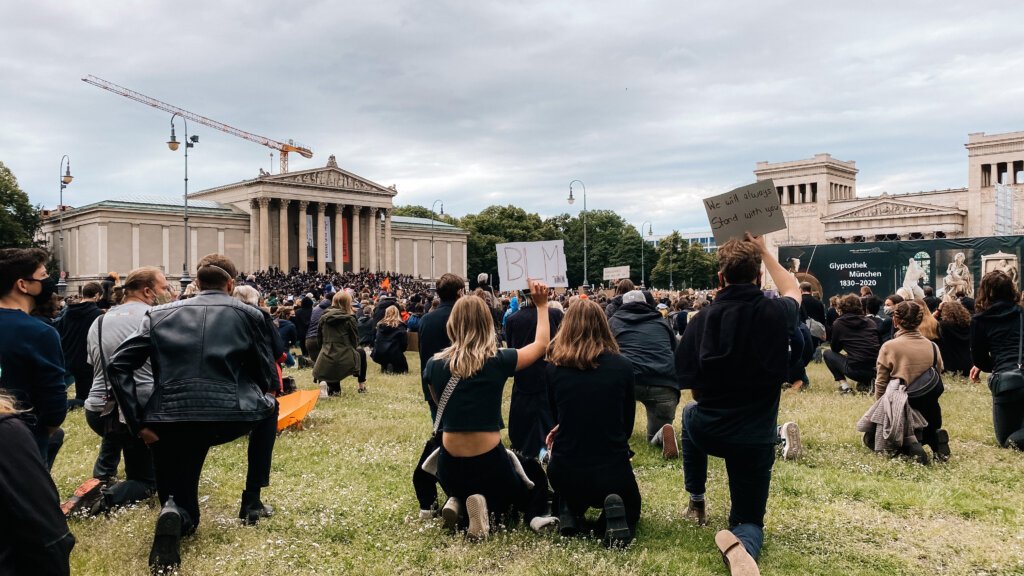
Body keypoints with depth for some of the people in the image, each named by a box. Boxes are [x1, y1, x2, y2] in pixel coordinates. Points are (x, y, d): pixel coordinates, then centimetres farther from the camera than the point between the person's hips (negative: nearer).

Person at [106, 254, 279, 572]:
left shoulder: (159, 314, 15)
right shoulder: (249, 314, 9)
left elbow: (118, 365, 5)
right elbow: (267, 378, 11)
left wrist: (137, 423, 4)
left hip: (170, 420, 2)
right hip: (230, 417, -2)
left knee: (183, 514, 22)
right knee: (269, 407, 35)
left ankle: (173, 513, -18)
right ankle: (252, 500, 30)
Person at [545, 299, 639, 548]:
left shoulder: (552, 368, -5)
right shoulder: (623, 366, -6)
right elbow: (628, 423, 6)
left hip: (564, 474, 2)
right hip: (612, 472, -2)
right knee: (630, 509, 31)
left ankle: (569, 512, 7)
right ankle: (613, 515, -4)